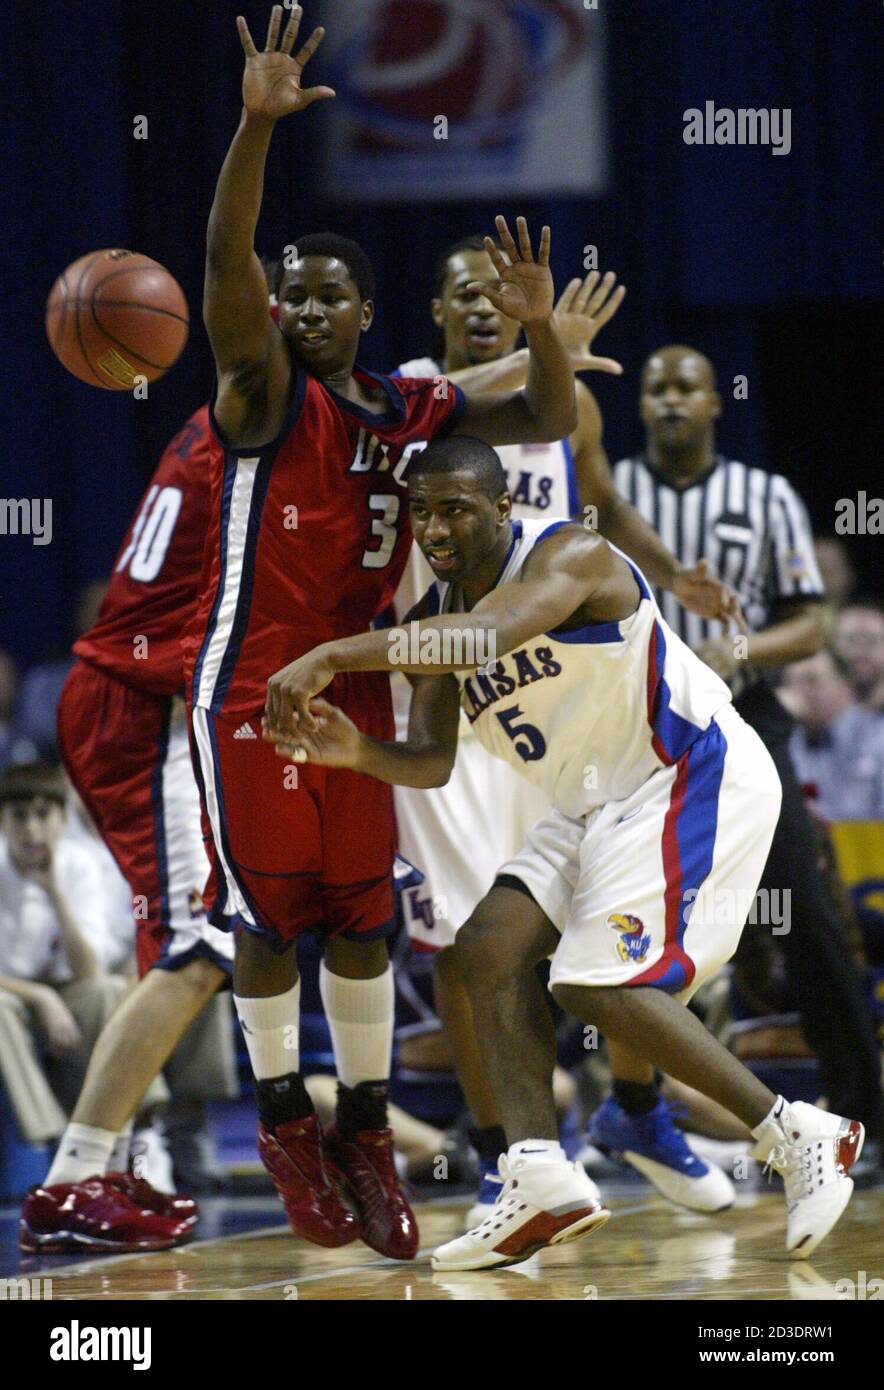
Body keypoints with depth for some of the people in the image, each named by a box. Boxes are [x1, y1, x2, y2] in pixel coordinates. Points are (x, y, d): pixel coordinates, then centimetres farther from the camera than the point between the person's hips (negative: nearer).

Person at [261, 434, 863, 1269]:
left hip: (693, 778, -9)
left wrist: (333, 657, -45)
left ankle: (800, 1138, -9)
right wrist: (356, 754, -17)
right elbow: (431, 763, 6)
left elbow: (490, 634, -41)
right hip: (596, 806, 9)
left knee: (601, 985, -20)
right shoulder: (437, 616, 5)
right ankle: (541, 1181, -12)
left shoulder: (570, 556, -21)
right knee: (492, 944, -6)